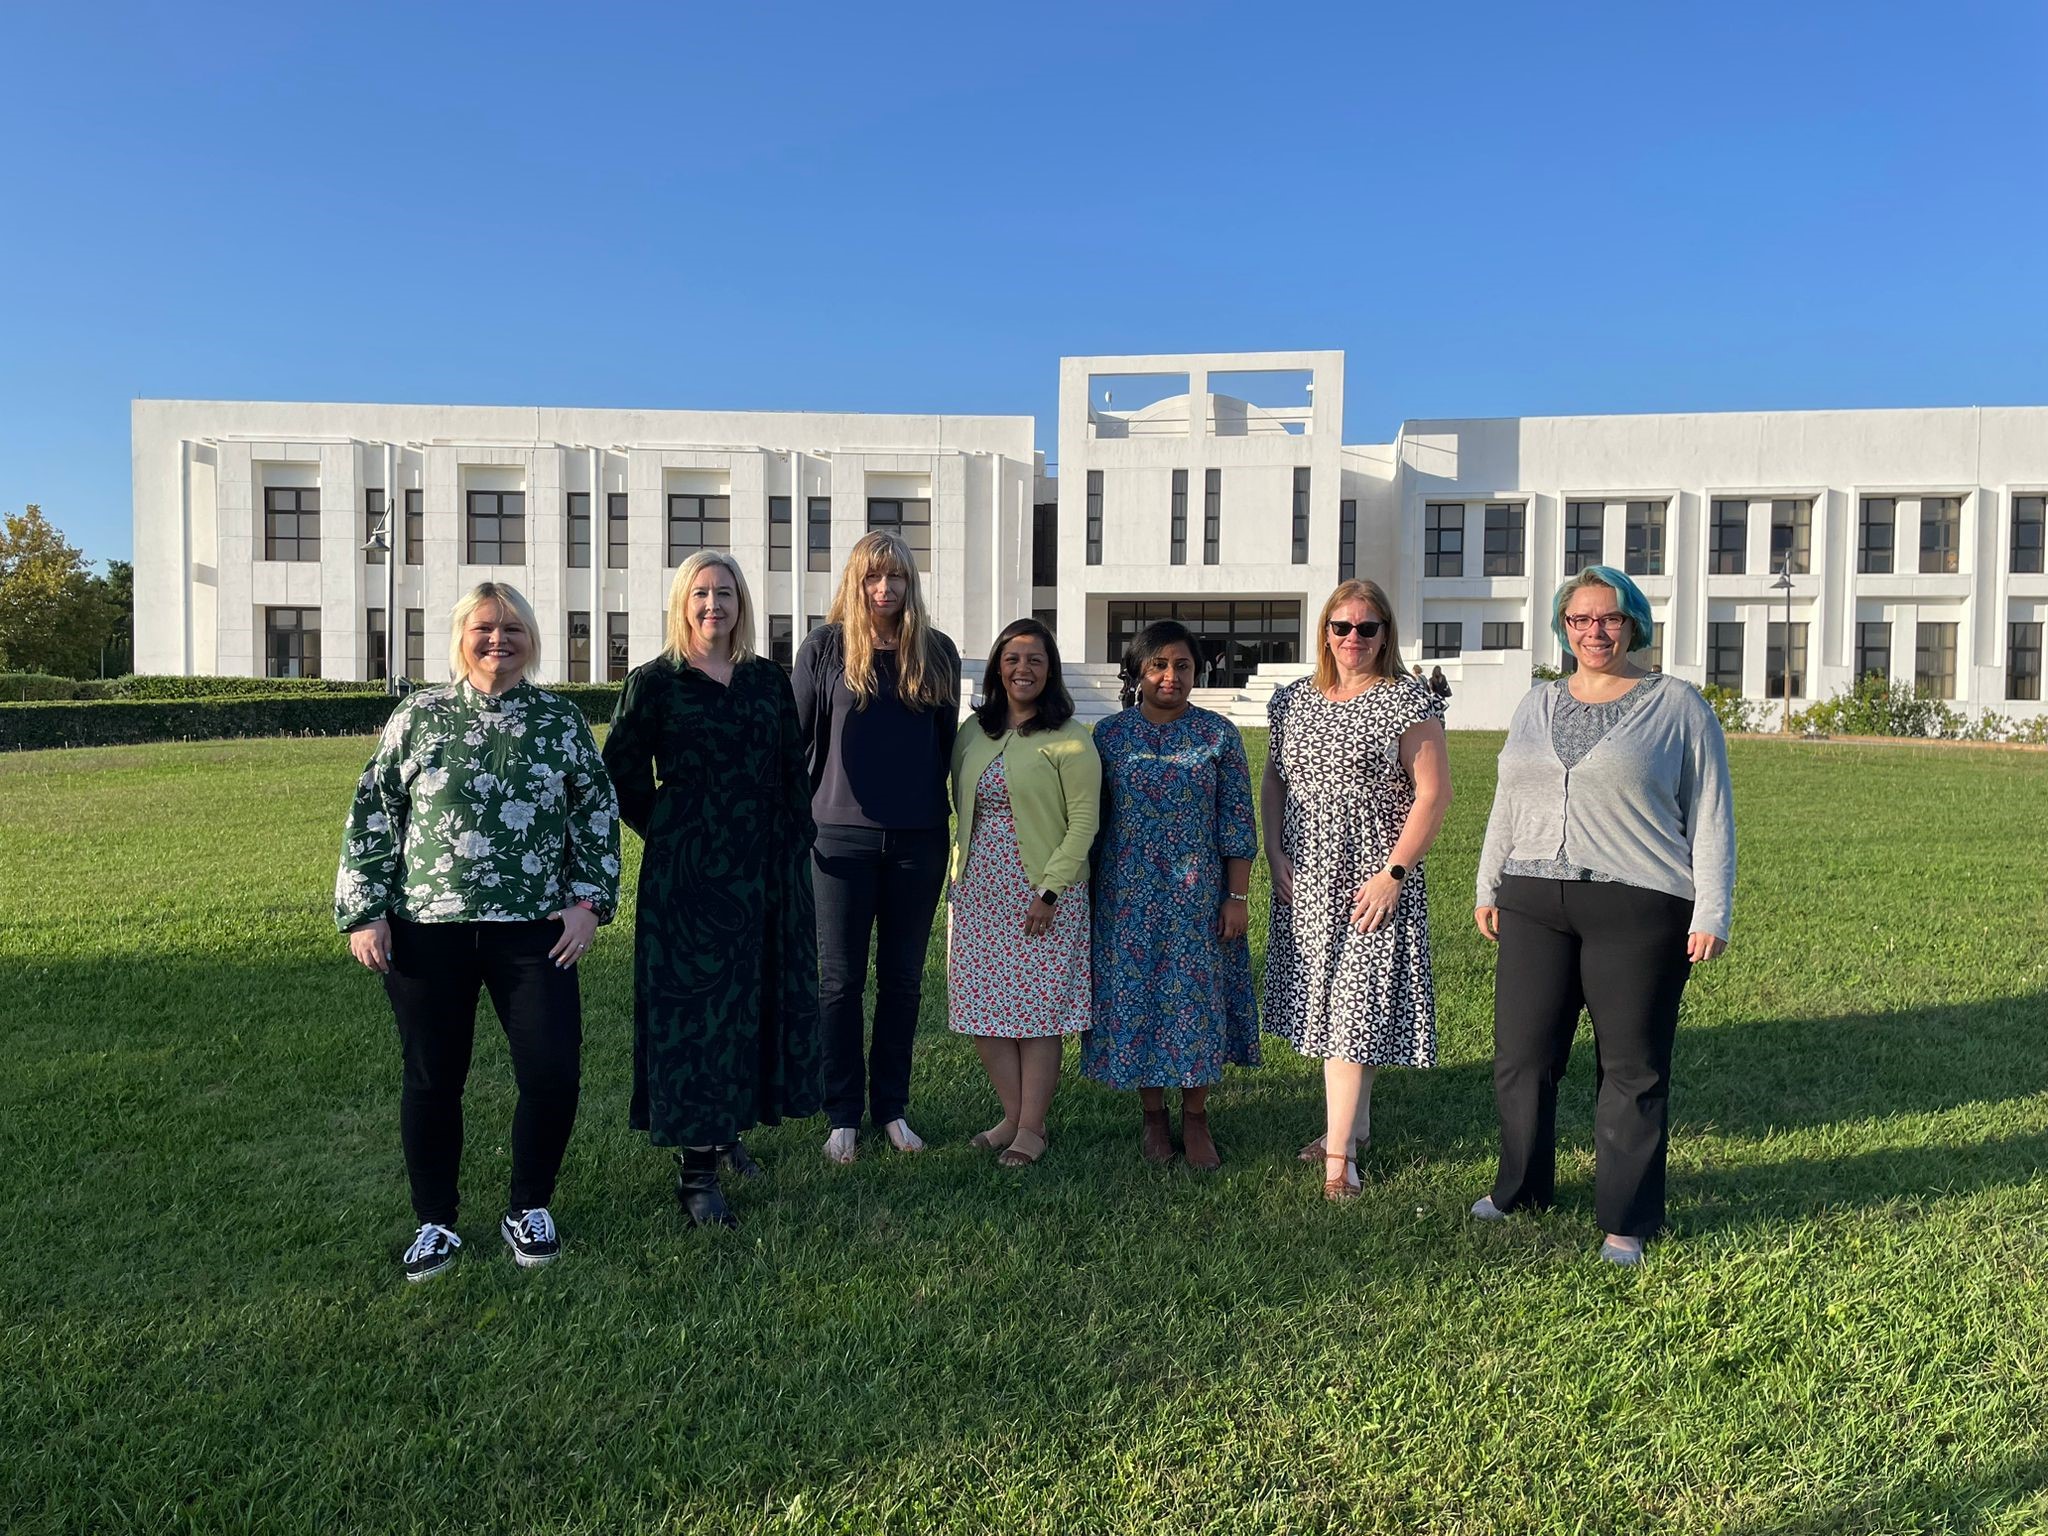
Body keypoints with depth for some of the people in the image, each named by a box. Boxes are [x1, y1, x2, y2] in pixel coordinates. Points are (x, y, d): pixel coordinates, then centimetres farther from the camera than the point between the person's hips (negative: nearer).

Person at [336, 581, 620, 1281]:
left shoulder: (562, 720, 6)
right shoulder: (417, 717, 4)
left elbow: (598, 813, 9)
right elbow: (371, 815, 6)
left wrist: (587, 901, 1)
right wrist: (364, 912, 1)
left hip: (533, 931, 0)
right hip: (426, 932, 0)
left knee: (554, 1072, -4)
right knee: (432, 1080, 9)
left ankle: (529, 1208, 20)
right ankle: (434, 1222, 29)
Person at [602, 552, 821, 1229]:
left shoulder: (768, 680, 10)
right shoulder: (655, 682, -2)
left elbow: (794, 769, 14)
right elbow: (621, 772, 2)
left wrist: (797, 839, 8)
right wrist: (665, 829, 3)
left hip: (768, 868, 5)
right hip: (688, 871, -4)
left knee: (764, 998, 10)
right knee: (694, 1003, -3)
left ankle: (729, 1129, 29)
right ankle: (695, 1169, 3)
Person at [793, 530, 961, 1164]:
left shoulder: (936, 652, 5)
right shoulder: (826, 647, -1)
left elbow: (947, 743, 12)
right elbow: (796, 736, 3)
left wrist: (951, 815, 11)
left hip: (918, 840, 2)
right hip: (843, 836, -2)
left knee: (903, 979, 11)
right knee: (841, 980, 5)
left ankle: (892, 1107, 23)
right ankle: (844, 1115, 16)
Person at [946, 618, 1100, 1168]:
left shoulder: (1068, 738, -7)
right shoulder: (973, 733, 10)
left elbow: (1083, 823, -9)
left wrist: (1049, 890, -14)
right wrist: (960, 881, 9)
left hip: (1043, 892, -5)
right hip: (980, 891, 5)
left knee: (1038, 1010, 0)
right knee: (984, 1005, 6)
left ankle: (1032, 1128, 12)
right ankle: (1012, 1115, 21)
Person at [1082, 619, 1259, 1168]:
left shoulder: (1218, 734, 0)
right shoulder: (1109, 734, 2)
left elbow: (1237, 820, 0)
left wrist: (1238, 896, -4)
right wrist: (1087, 894, 4)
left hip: (1200, 895, -1)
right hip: (1128, 896, 1)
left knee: (1198, 996, 4)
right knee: (1135, 996, 6)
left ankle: (1195, 1118, 20)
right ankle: (1153, 1116, 23)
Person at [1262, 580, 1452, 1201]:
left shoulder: (1408, 701, -6)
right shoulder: (1295, 699, 9)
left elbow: (1433, 794, -10)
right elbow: (1273, 780, 15)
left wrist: (1393, 874, -16)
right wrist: (1274, 854, 2)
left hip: (1372, 882, -5)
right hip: (1304, 881, 5)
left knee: (1356, 1007, -6)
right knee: (1324, 1003, 12)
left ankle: (1338, 1151, 0)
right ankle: (1353, 1122, 29)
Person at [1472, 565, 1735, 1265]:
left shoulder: (1678, 707, 2)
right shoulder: (1536, 706, 15)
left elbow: (1710, 817, 1)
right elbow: (1506, 807, 21)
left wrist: (1710, 915, -5)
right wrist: (1487, 887, 18)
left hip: (1638, 910, -4)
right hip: (1534, 904, 4)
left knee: (1633, 1069, 2)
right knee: (1521, 1056, 7)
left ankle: (1627, 1221, 15)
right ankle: (1520, 1188, 26)